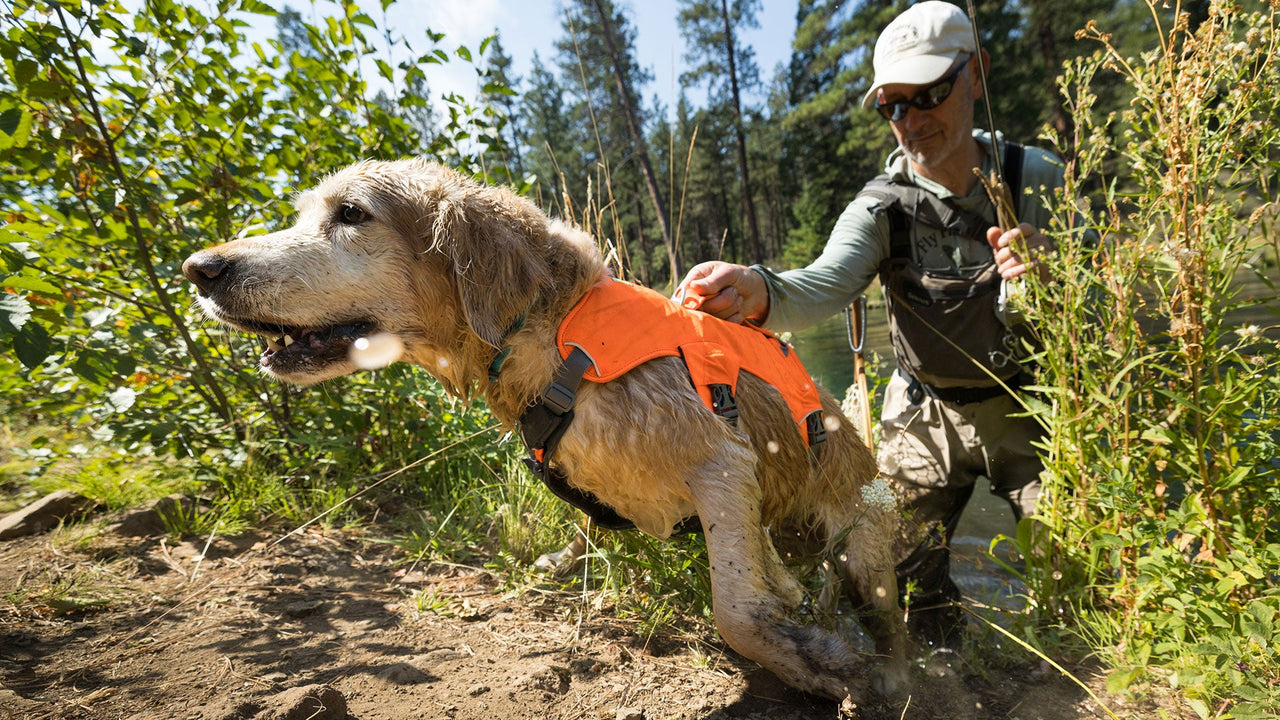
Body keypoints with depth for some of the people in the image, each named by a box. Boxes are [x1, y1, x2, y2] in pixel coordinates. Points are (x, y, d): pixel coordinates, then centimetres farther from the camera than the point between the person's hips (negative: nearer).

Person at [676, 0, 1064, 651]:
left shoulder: (1038, 179, -9)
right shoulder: (881, 207, -14)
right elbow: (823, 284, -34)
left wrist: (1049, 279, -31)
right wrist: (757, 292, -57)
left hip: (1026, 407, 1)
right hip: (926, 416, 0)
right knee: (909, 571, 3)